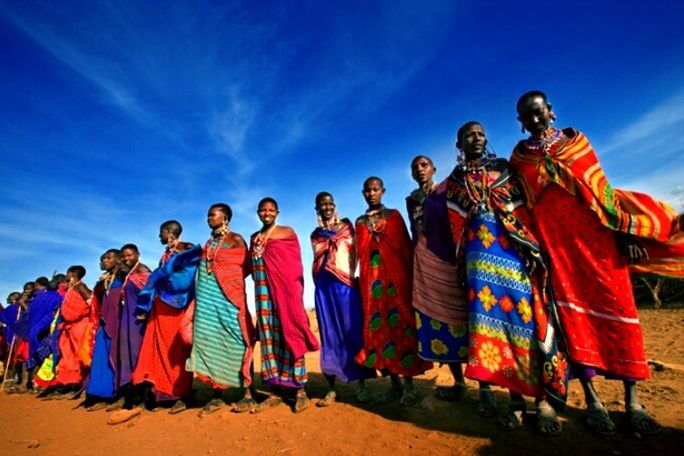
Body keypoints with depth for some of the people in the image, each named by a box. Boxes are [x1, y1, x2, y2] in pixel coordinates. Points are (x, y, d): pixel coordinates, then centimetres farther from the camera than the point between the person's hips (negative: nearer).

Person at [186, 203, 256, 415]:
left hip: (228, 297, -7)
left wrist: (228, 276, -9)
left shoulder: (235, 239, 1)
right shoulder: (209, 243, 19)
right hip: (207, 298, 7)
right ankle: (217, 395, 15)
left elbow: (246, 268, -3)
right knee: (210, 342, 5)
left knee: (236, 342, -6)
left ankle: (248, 394, 1)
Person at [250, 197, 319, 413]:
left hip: (286, 288, -3)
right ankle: (275, 391, 10)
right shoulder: (255, 238, 16)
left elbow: (295, 264, 2)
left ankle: (300, 390, 2)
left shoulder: (288, 232, 6)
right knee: (269, 335, 2)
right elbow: (251, 266, 17)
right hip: (265, 291, 4)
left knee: (289, 332, -5)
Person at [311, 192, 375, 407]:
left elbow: (354, 254, 3)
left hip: (346, 284, -2)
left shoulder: (347, 227, 8)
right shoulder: (315, 234, 16)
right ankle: (331, 389, 8)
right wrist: (318, 285, 11)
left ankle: (362, 385, 6)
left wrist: (350, 277, -9)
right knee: (329, 335, 3)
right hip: (324, 287, 2)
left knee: (353, 332, -3)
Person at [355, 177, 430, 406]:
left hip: (396, 275, -2)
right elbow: (361, 253, 12)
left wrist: (409, 276, -4)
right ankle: (395, 383, 15)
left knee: (401, 324, -4)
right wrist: (362, 281, 5)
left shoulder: (394, 215, 8)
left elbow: (406, 247, 4)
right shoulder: (360, 222, 15)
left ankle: (409, 385, 6)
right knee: (378, 328, 1)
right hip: (372, 279, 3)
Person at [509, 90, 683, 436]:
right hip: (552, 240, -1)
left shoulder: (575, 139, 11)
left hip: (594, 233, 1)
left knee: (615, 304, -2)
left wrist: (625, 230, -2)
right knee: (571, 310, -2)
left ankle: (632, 399, 10)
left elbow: (600, 186, 6)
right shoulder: (518, 156, 9)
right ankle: (591, 399, 5)